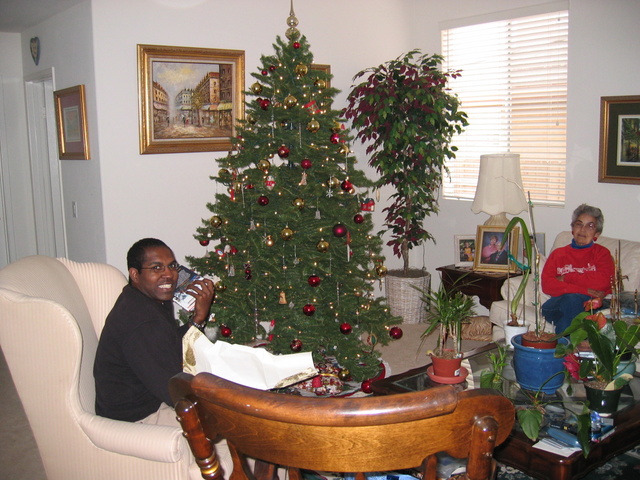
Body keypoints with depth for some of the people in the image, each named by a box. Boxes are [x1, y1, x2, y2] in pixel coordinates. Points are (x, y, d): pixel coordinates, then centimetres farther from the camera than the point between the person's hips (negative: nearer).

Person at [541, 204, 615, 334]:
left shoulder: (602, 253, 16)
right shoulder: (558, 254, 20)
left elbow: (602, 282, -5)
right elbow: (547, 285, 1)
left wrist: (566, 278, -1)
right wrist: (584, 291, -11)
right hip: (558, 305, 1)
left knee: (574, 298, -35)